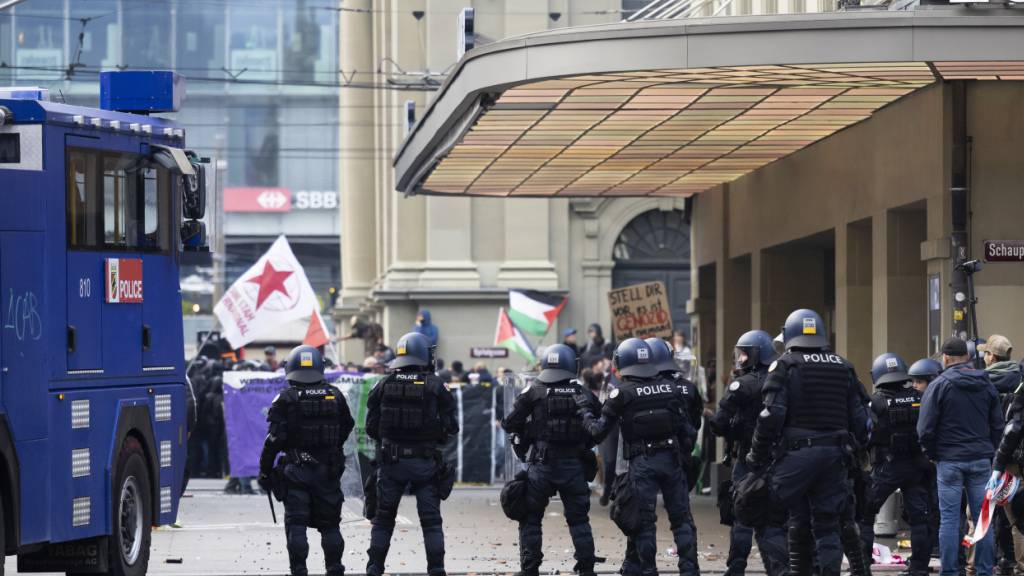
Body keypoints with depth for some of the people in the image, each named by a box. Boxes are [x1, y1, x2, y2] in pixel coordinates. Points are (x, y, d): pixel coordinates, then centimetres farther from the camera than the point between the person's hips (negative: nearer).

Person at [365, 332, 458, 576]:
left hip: (391, 461, 2)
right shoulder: (435, 386, -5)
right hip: (425, 462, -2)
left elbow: (371, 427, 2)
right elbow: (450, 427, -3)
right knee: (431, 521, 5)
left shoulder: (384, 385, 0)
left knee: (383, 519, 12)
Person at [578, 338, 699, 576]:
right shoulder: (672, 389, 5)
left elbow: (598, 431, -4)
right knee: (680, 517, 8)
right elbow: (687, 429, 4)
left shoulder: (622, 394, -6)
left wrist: (584, 410, 11)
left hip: (641, 463, -3)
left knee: (644, 520, 4)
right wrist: (686, 450, 17)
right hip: (671, 458, 3)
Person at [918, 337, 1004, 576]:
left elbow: (925, 428, -8)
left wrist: (933, 454, 5)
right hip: (981, 460, 3)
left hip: (949, 460, -3)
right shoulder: (986, 384, 7)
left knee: (949, 518, 0)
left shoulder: (938, 386, -6)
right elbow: (998, 425, 10)